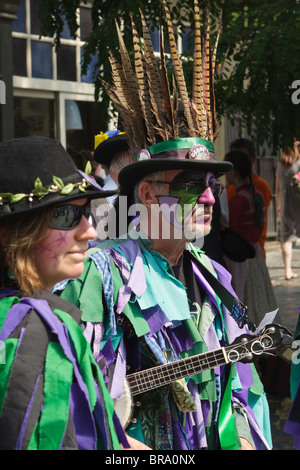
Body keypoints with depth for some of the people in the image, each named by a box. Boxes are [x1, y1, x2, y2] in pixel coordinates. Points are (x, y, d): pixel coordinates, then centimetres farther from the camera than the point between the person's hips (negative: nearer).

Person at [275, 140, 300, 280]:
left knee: (286, 237, 4)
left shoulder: (280, 166, 4)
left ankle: (287, 270, 0)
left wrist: (278, 205, 22)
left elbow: (278, 188, 11)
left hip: (285, 205, 4)